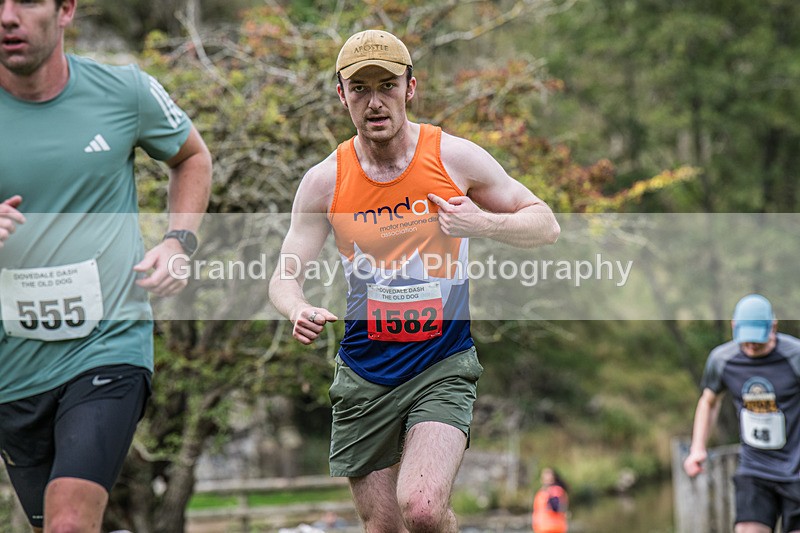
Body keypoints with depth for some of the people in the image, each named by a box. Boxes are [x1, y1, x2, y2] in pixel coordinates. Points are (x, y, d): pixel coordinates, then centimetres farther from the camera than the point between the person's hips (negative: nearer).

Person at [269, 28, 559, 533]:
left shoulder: (455, 158, -5)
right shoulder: (326, 180, -2)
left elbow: (545, 225, 3)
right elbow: (285, 277, 2)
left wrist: (483, 223, -18)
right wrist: (301, 311, -22)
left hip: (443, 364, -2)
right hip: (364, 373, 2)